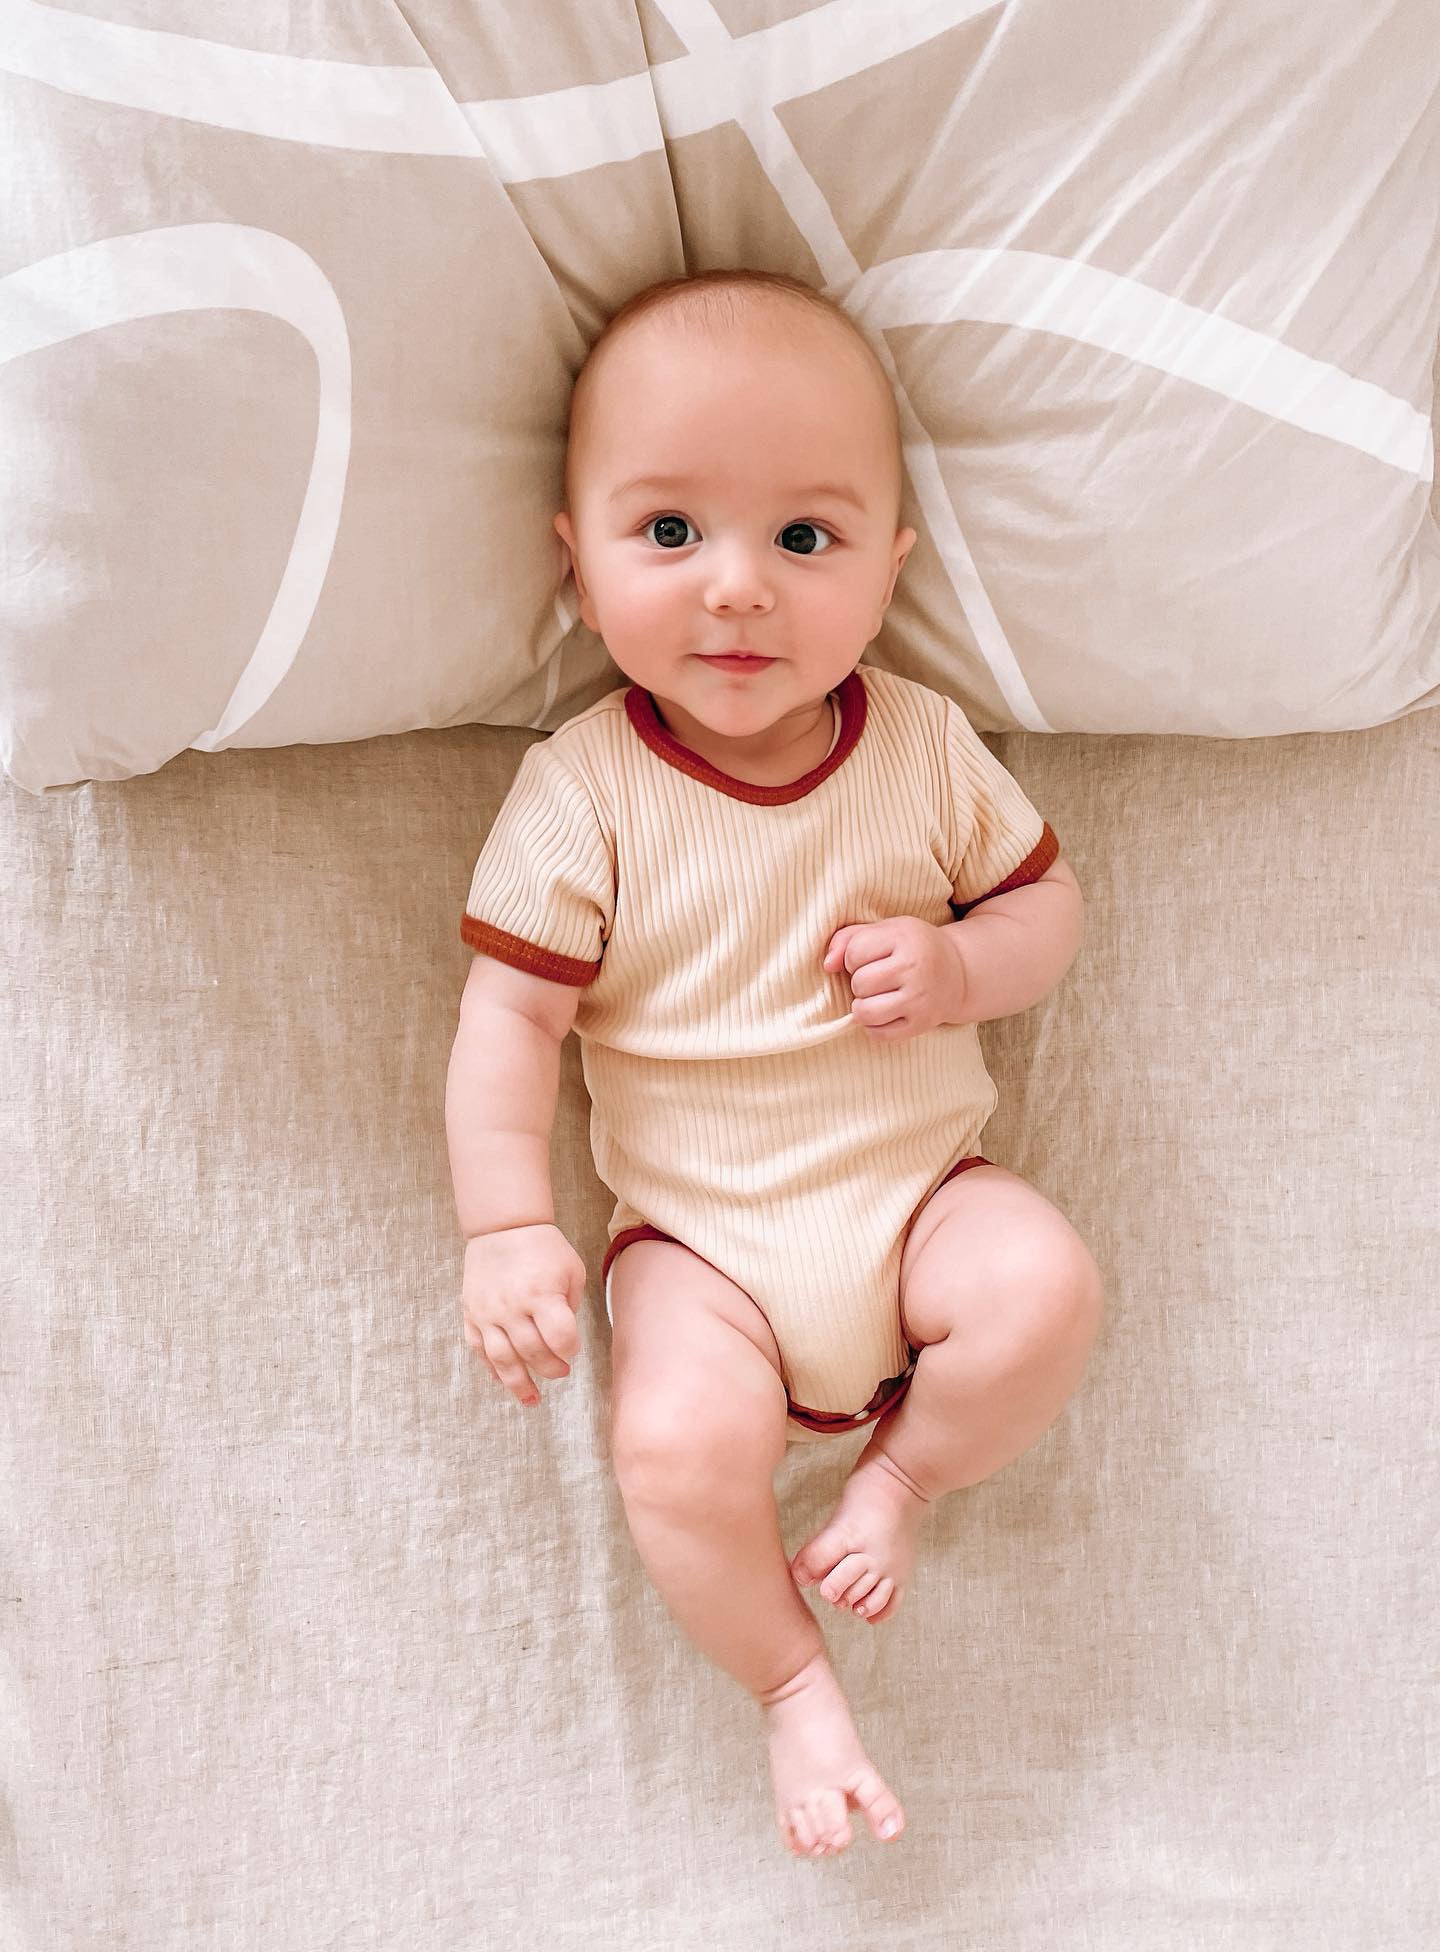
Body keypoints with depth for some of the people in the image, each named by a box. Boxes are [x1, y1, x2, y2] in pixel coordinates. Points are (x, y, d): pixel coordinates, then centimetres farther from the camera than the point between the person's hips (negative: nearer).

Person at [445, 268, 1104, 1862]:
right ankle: (793, 1683, 4)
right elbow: (512, 1012, -9)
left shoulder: (924, 744, -3)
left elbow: (1048, 899, 8)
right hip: (700, 1234, -2)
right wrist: (506, 1225, -18)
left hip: (917, 1186, 3)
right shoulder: (585, 788, -11)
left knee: (1047, 1288, -24)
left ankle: (903, 1473, 6)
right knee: (678, 1447, -24)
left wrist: (959, 968, -14)